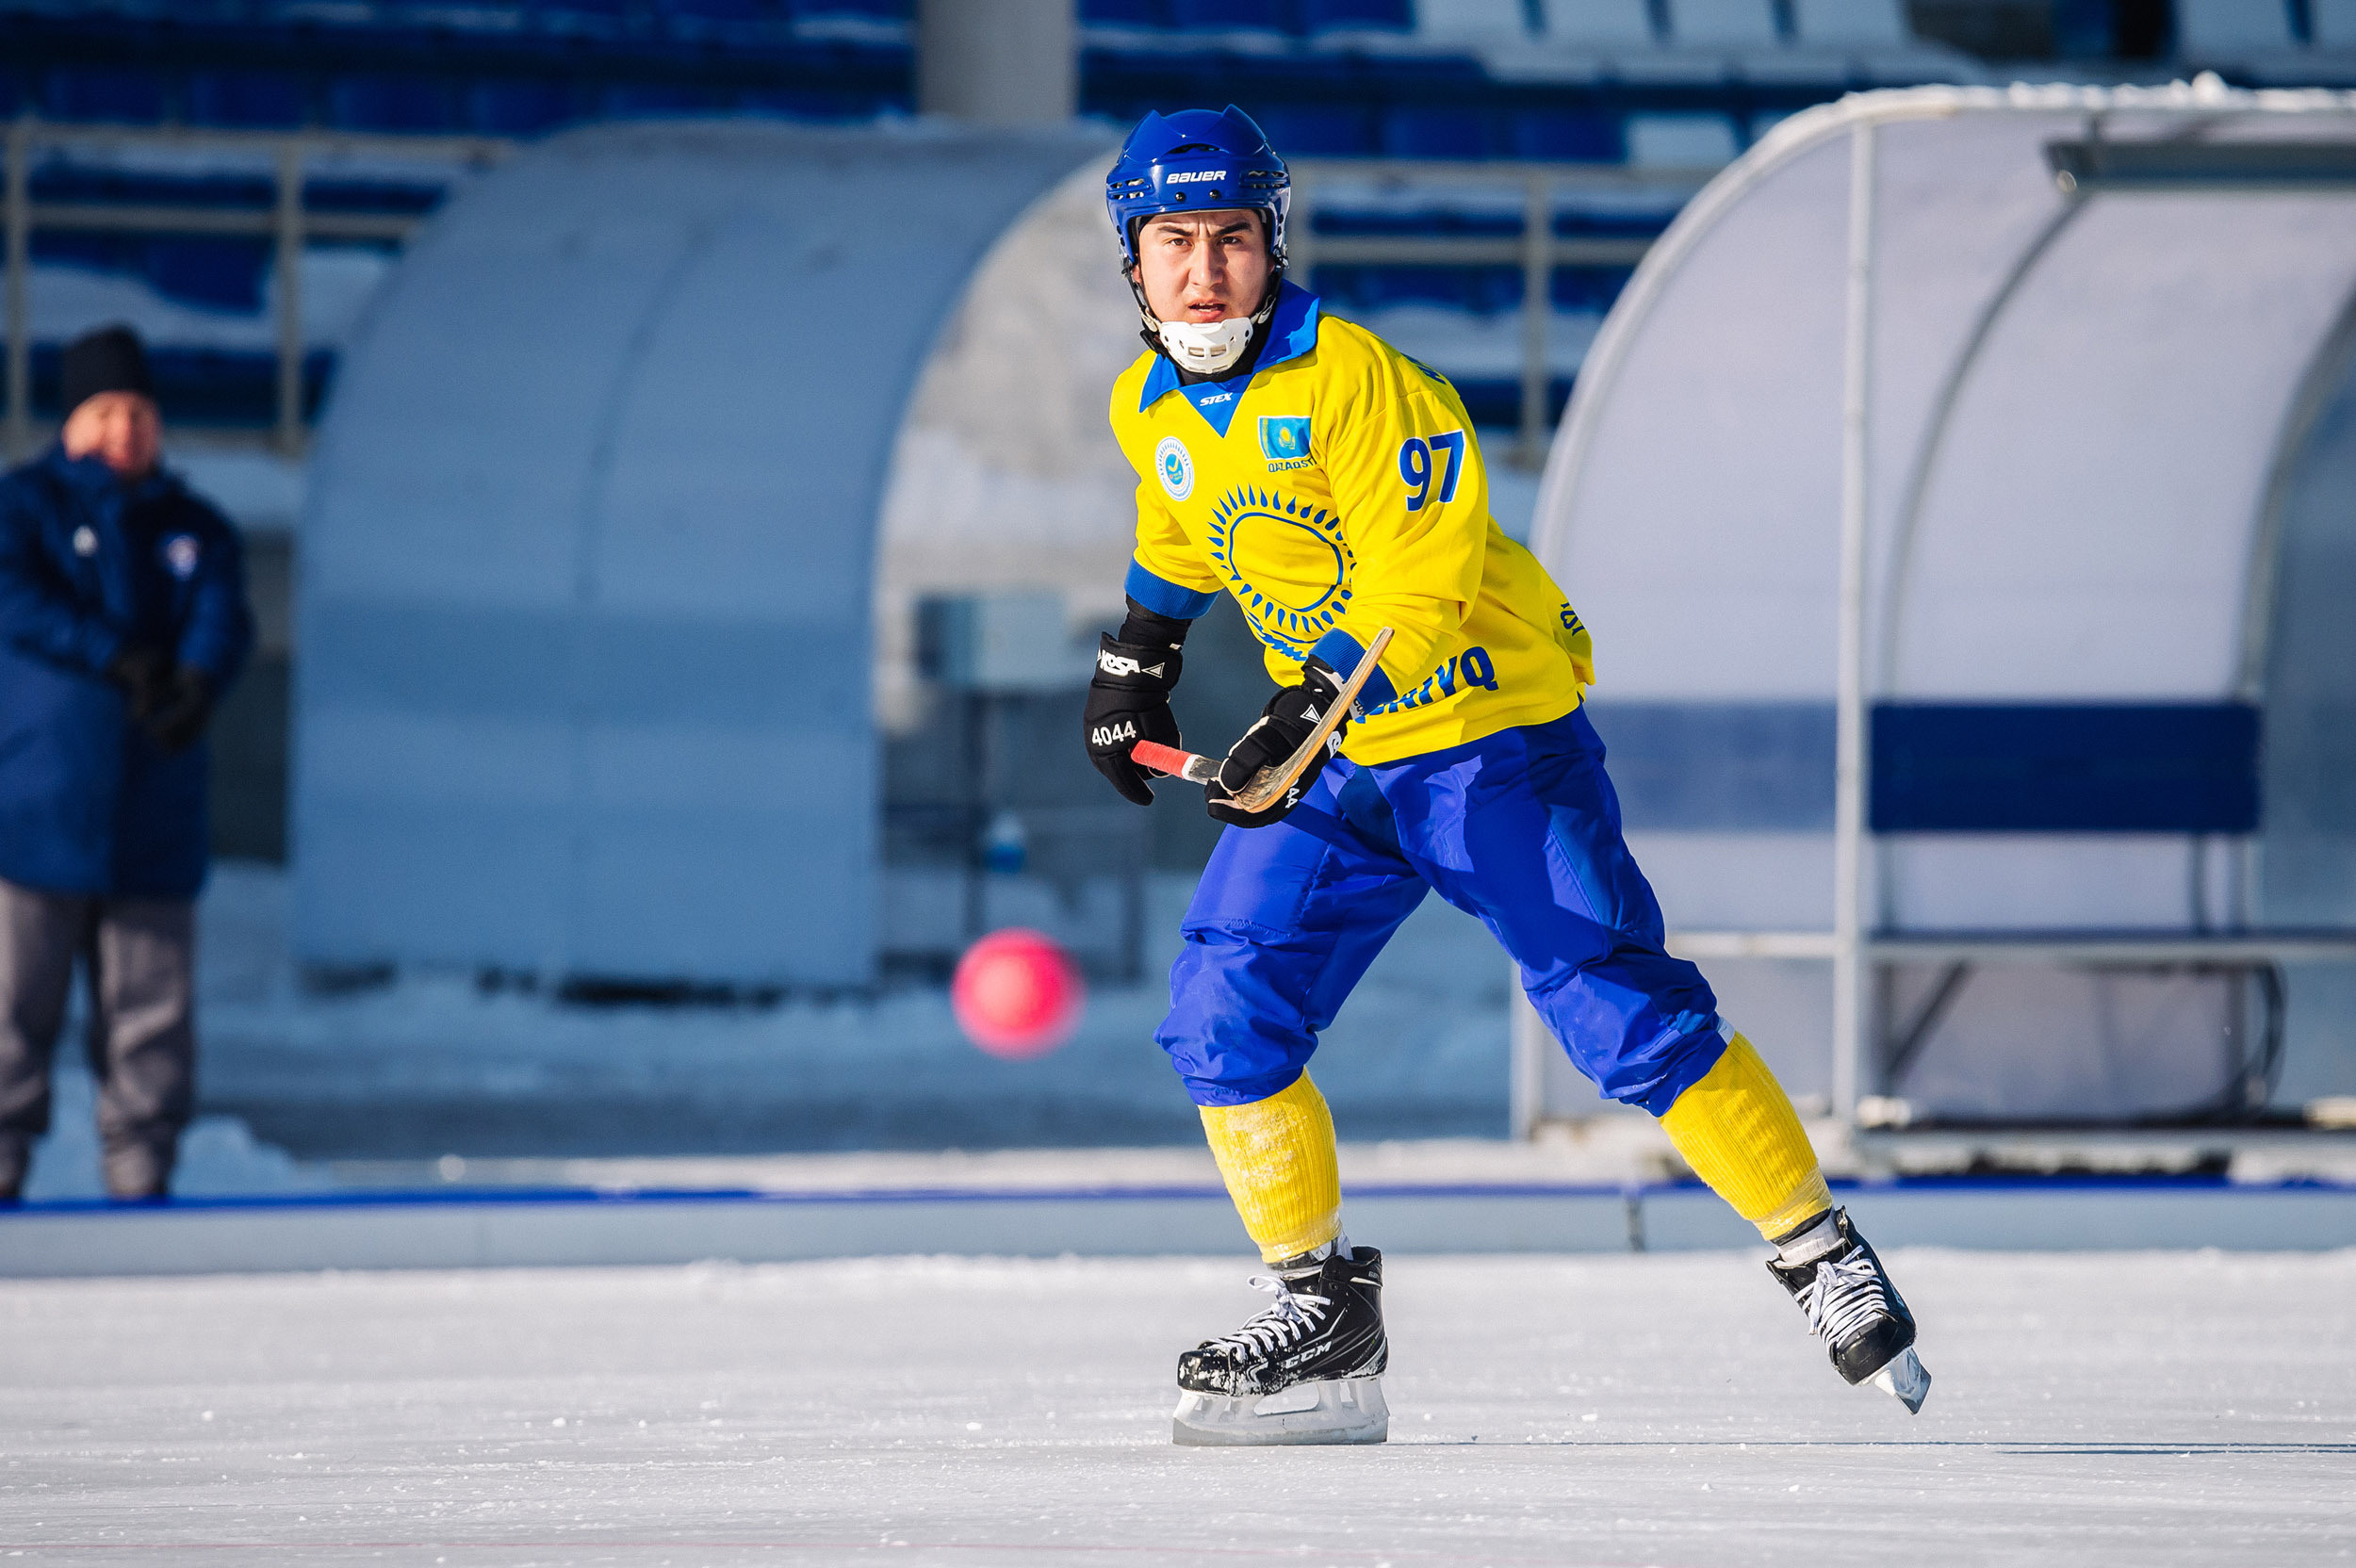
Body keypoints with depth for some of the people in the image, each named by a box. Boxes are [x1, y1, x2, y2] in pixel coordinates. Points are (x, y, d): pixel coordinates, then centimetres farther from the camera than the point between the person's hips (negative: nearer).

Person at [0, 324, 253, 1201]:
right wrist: (118, 660, -23)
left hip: (153, 822, 3)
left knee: (152, 1003, 3)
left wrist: (198, 681, -25)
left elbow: (223, 617, -1)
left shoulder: (194, 530, 16)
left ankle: (141, 1177, 9)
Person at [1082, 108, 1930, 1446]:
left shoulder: (1354, 374, -21)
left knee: (1622, 1012, -13)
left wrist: (1305, 712, -35)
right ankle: (1326, 1324, 8)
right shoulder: (1152, 411, 3)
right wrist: (1137, 661, 31)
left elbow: (1422, 572, -27)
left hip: (1489, 733, -7)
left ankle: (1826, 1257, -3)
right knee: (1223, 1021, -3)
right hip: (1331, 757, 7)